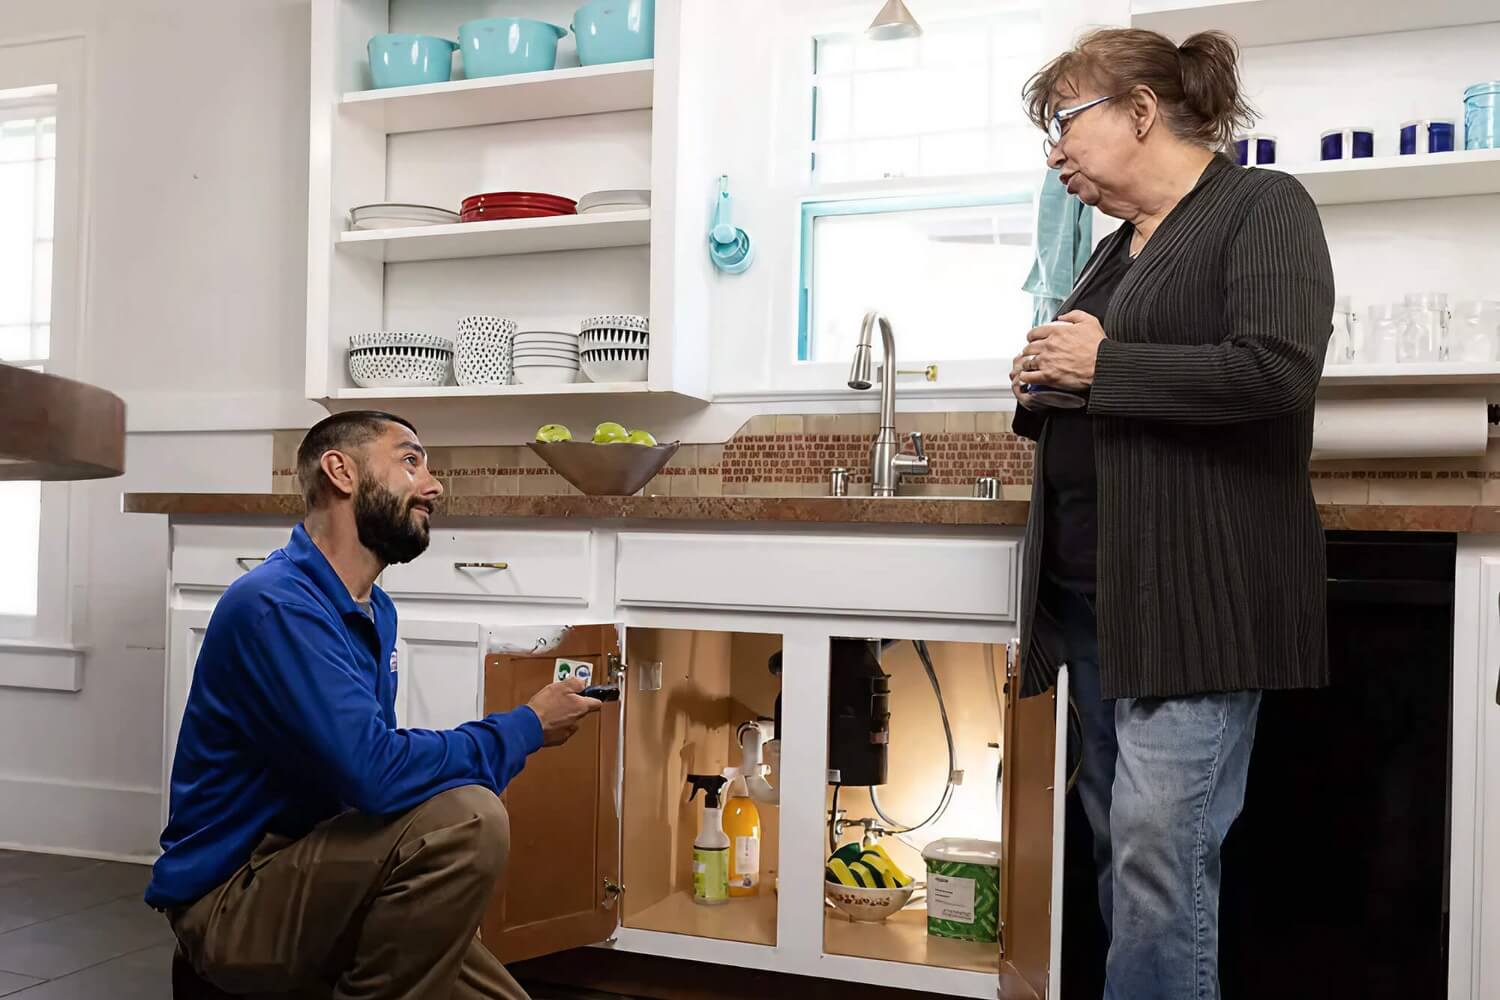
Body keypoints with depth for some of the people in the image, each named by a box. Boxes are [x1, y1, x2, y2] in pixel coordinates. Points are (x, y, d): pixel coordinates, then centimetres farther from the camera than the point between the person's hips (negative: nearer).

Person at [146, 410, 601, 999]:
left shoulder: (374, 612, 10)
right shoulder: (276, 603, -21)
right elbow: (375, 774, -30)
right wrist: (526, 728, -17)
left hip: (310, 873, 9)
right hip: (231, 900, -9)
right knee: (466, 819, -29)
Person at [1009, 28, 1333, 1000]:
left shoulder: (1264, 207, -4)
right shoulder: (1119, 248, 18)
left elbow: (1277, 371, -20)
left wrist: (1102, 363, -13)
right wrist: (1043, 387, 4)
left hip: (1196, 592, -8)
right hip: (1097, 591, 8)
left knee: (1159, 854, -9)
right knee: (1117, 846, 13)